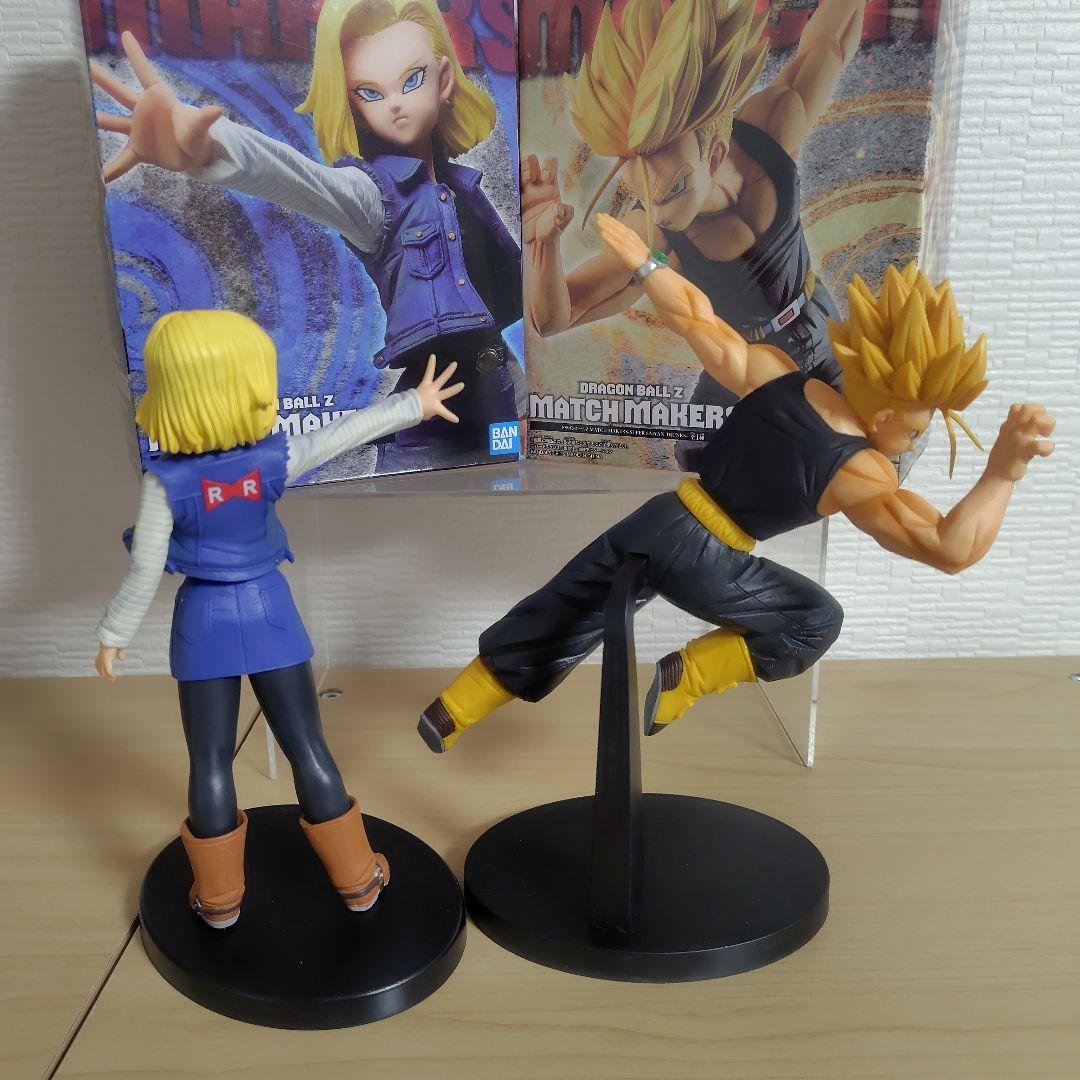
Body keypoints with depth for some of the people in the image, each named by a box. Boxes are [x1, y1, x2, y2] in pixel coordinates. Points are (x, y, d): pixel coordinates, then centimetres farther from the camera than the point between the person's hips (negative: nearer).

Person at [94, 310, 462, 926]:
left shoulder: (165, 482, -14)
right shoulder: (275, 457, -11)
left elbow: (145, 572, -10)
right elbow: (344, 434, -1)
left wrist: (114, 636, 4)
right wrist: (414, 405, 12)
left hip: (204, 621, -1)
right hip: (269, 612, 1)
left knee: (211, 759, 12)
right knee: (307, 746, 10)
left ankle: (219, 897, 25)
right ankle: (357, 880, 22)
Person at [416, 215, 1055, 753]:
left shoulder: (772, 374, -2)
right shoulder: (861, 475, -15)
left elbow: (696, 318, -1)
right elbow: (953, 548, -24)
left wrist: (642, 261, 9)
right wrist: (1003, 471, -29)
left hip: (657, 519, 6)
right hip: (698, 559, -5)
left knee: (557, 616, 23)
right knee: (817, 619, 17)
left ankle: (451, 710, 35)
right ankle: (686, 680, 12)